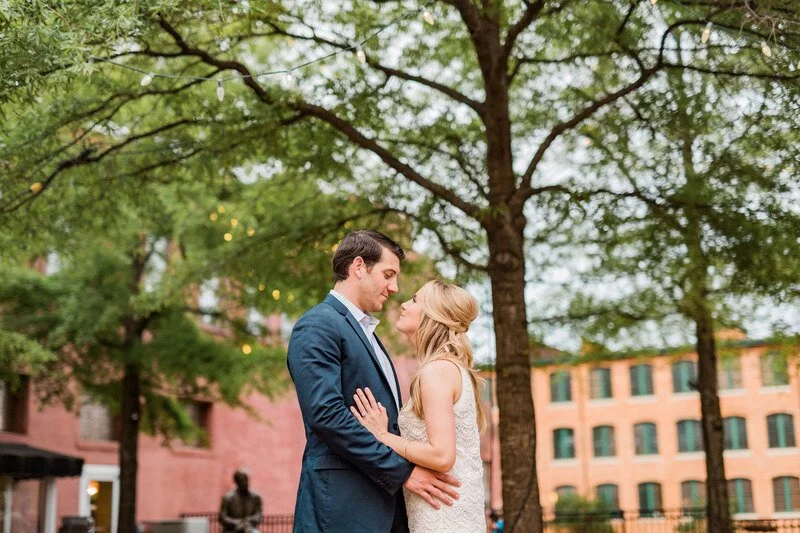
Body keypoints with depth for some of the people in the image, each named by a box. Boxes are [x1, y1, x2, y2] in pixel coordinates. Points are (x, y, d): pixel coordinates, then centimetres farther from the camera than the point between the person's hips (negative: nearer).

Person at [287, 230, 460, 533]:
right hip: (344, 507, -9)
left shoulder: (364, 332, 22)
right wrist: (402, 471, -17)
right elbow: (326, 414, -19)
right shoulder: (317, 327, -8)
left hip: (386, 502, 9)